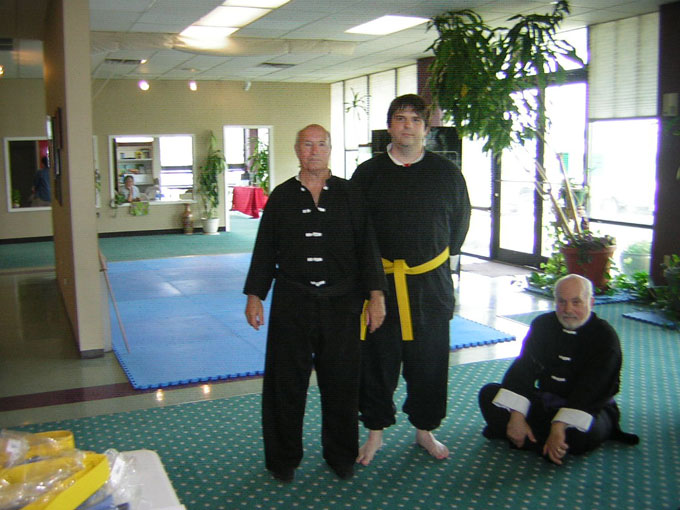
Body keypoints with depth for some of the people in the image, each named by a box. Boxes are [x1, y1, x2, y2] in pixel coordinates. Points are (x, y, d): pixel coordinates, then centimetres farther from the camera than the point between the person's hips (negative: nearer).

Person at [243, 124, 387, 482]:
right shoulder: (281, 197, 4)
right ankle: (283, 459, 23)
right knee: (285, 384, 6)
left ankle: (341, 455, 28)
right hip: (292, 304, 0)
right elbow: (264, 251, 7)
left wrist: (376, 295, -5)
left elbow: (367, 248, 2)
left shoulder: (350, 195, 3)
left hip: (340, 304, 0)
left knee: (341, 383, 8)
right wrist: (255, 296, 3)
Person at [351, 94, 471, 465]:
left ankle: (425, 430, 29)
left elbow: (459, 222, 12)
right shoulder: (368, 173, 0)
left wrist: (439, 256, 10)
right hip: (380, 281, -1)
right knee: (377, 361, 7)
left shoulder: (446, 172, 2)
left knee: (429, 361, 10)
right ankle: (376, 431, 24)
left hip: (431, 281, 1)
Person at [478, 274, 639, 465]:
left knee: (583, 433, -40)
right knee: (489, 395, -15)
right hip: (545, 403, 4)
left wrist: (559, 426, -37)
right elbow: (523, 369, -7)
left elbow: (591, 391, -24)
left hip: (590, 408, -4)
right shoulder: (543, 324, 2)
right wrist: (516, 416, -22)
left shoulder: (605, 336, -12)